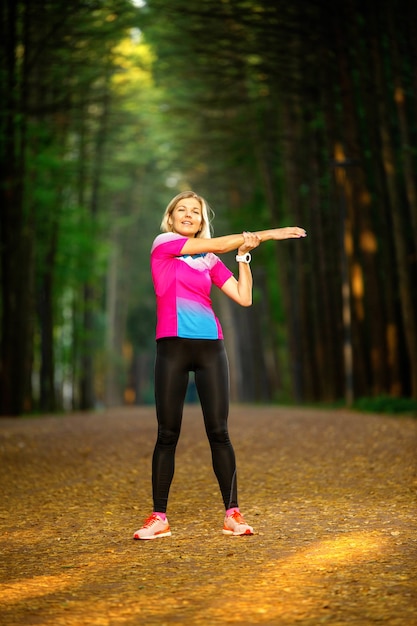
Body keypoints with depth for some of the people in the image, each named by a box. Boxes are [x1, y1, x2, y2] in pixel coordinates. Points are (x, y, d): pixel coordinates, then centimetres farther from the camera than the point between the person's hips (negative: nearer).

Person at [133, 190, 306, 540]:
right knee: (168, 434, -2)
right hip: (172, 346, -3)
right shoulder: (163, 243, 5)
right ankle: (159, 518, 4)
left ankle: (232, 513, 3)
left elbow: (244, 298, 9)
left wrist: (244, 255, 2)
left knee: (218, 432, -1)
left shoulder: (211, 261, 17)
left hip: (210, 347, 3)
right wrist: (264, 234, 2)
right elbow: (217, 244, -2)